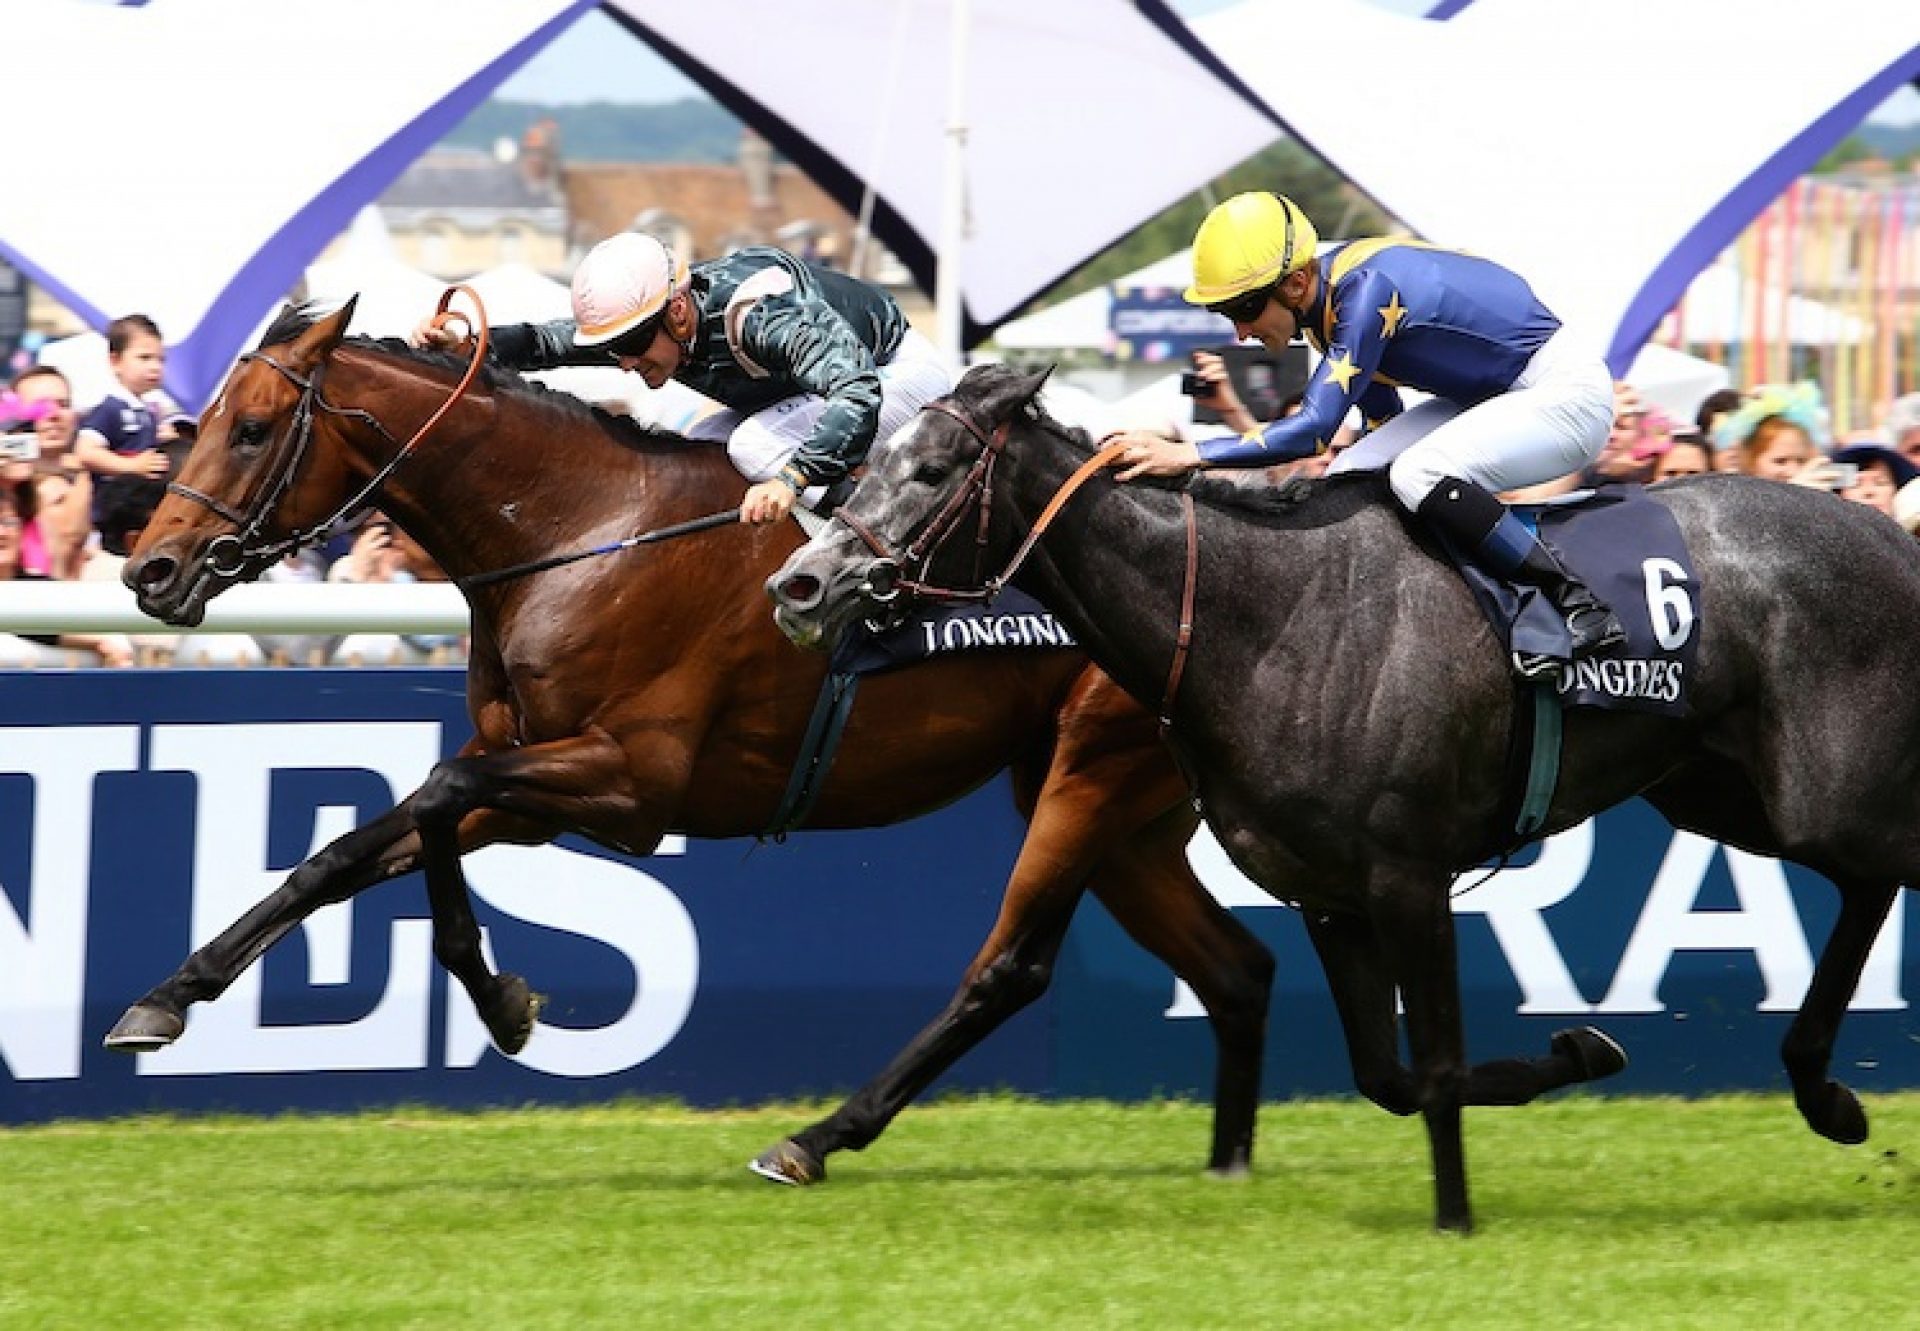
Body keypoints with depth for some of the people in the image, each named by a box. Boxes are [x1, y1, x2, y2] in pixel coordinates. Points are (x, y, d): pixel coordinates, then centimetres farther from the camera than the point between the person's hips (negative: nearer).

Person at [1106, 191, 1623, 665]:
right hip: (1490, 397, 10)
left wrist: (1187, 455, -36)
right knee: (1349, 480, -2)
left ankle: (1581, 610, -20)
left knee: (1420, 475, -29)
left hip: (1563, 392, -10)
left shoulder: (1367, 293, -28)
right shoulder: (1331, 295, 1)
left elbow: (1314, 428, -34)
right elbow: (1380, 415, 15)